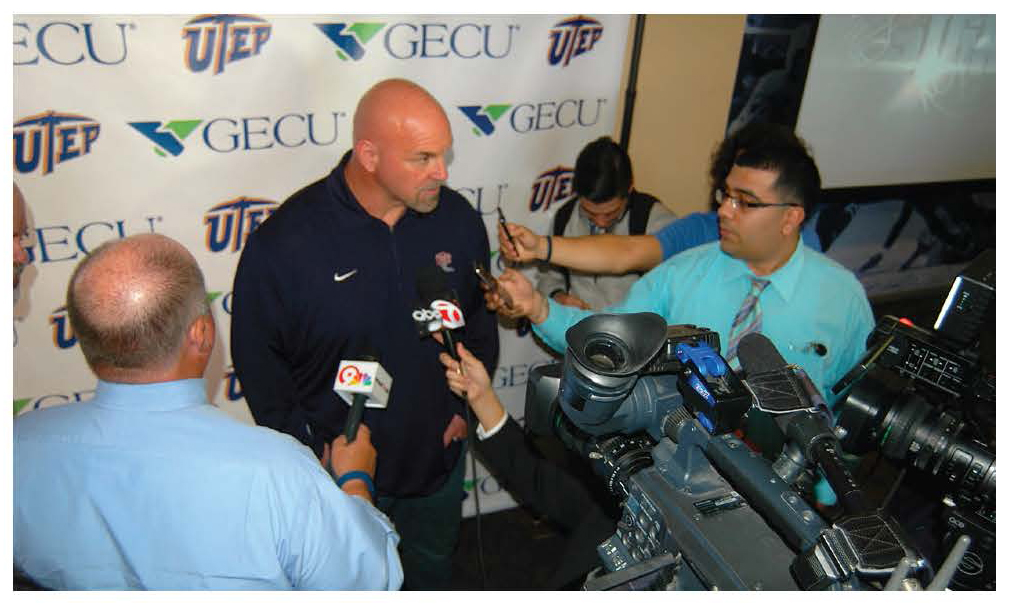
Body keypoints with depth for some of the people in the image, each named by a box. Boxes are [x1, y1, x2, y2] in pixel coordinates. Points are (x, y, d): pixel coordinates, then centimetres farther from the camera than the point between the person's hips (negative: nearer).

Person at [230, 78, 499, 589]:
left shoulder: (459, 219, -11)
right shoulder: (284, 241, -23)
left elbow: (481, 319, 4)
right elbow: (257, 357, -11)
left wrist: (468, 404, 0)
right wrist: (306, 451, -10)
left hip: (439, 453, 3)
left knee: (431, 567, 30)